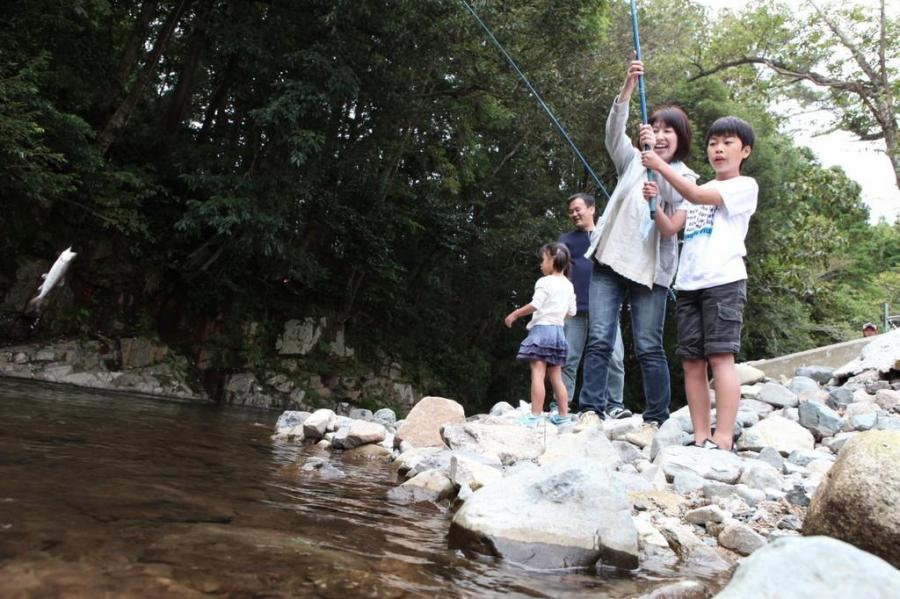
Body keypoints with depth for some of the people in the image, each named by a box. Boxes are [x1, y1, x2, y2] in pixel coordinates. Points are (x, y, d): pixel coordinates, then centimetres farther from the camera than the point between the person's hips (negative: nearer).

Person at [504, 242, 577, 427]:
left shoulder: (544, 282, -9)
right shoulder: (568, 285, 14)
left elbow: (535, 305, -19)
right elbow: (571, 311, 16)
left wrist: (515, 314, -9)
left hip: (542, 329, -8)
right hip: (558, 330, 8)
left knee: (537, 374, -10)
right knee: (556, 378, 12)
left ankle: (535, 416, -14)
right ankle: (564, 416, 14)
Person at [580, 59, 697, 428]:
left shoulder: (685, 176, 11)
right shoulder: (632, 160, 16)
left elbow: (673, 195, -12)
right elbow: (614, 130, -2)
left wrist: (656, 159, -26)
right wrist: (629, 85, -15)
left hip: (650, 268, -2)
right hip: (610, 259, 2)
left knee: (649, 347, -3)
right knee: (599, 339, -4)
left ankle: (655, 419, 7)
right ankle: (591, 410, -2)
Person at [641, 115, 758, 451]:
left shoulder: (745, 186, 5)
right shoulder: (700, 192, 26)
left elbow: (696, 195, -11)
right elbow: (670, 228, 17)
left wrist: (661, 166, -9)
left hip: (724, 281, -6)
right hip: (688, 283, 7)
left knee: (720, 356, -13)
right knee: (692, 360, 1)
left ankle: (723, 439, -14)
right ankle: (700, 437, 4)